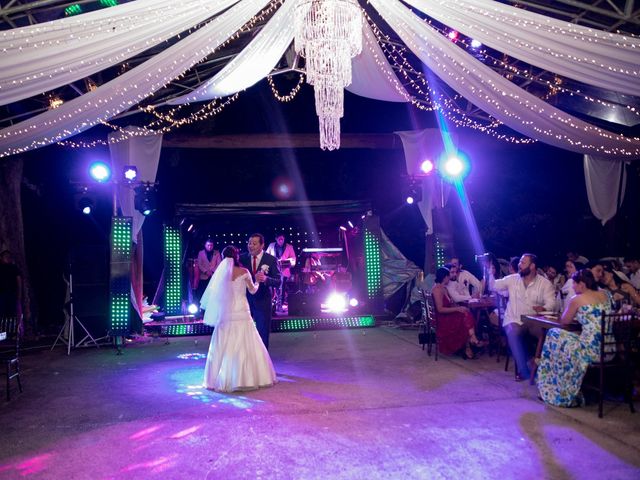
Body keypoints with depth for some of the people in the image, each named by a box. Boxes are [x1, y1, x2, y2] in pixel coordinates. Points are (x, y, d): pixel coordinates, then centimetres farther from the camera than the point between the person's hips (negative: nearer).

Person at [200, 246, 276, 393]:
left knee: (224, 346, 8)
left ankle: (222, 380, 13)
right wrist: (257, 281, 22)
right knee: (245, 346, 5)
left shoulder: (221, 272, 0)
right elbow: (252, 290, 5)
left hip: (225, 313, 2)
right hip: (241, 313, -2)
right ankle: (247, 377, 10)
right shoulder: (244, 272, -4)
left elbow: (215, 292, 3)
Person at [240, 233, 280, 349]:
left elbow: (278, 282, -15)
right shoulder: (242, 258, -2)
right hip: (245, 299, 2)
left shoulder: (271, 260, -9)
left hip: (262, 301, -2)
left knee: (263, 333, 12)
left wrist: (265, 279, -34)